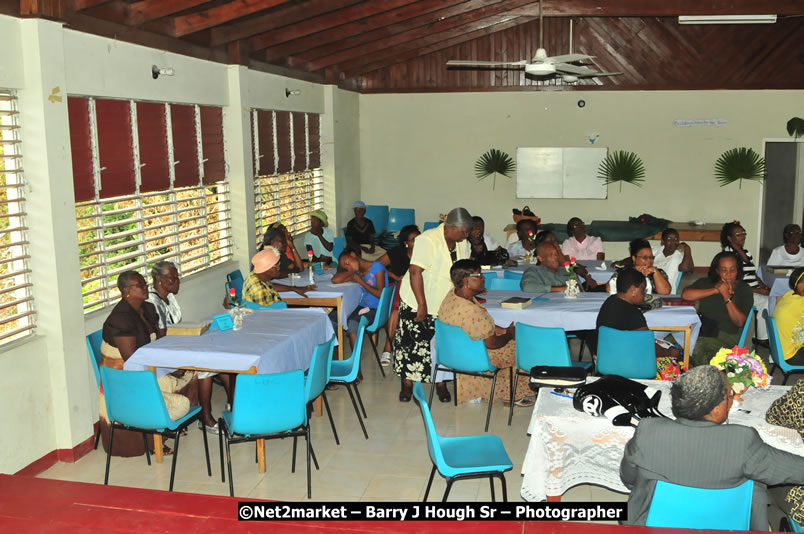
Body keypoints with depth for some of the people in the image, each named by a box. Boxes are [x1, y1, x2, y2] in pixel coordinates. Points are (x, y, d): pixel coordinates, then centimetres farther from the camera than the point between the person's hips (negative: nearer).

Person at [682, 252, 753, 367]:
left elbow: (740, 322, -6)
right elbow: (685, 294, -7)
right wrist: (715, 290, -9)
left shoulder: (744, 289, 6)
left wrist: (726, 295, -12)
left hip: (725, 335, -3)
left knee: (697, 347, -33)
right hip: (701, 330, 4)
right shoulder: (705, 283, 14)